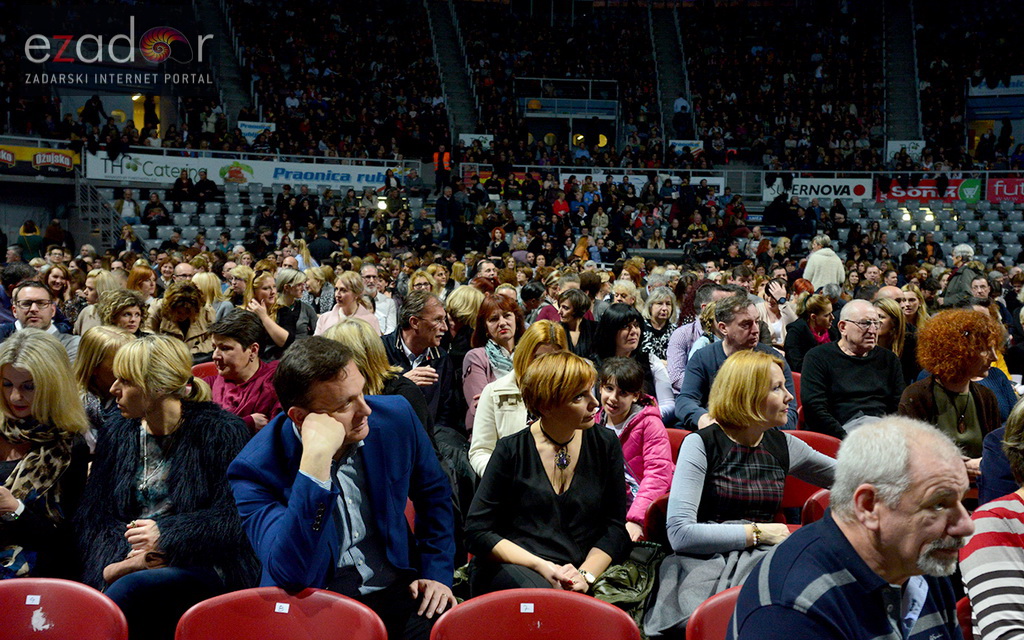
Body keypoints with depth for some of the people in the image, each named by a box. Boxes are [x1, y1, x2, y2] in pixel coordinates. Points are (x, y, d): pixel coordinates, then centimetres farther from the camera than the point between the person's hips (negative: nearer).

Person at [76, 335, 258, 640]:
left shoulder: (220, 431, -1)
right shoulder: (116, 433, 15)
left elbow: (234, 518, -6)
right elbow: (90, 517, 9)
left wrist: (167, 533, -17)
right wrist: (128, 557, -10)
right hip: (127, 567, 4)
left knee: (130, 588, -32)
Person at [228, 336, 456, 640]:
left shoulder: (395, 416, -5)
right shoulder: (255, 469, -17)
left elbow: (434, 494, 13)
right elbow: (291, 575, -30)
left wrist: (437, 572, 5)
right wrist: (315, 459, -36)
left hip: (395, 591, 2)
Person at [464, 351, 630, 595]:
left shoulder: (605, 444, 8)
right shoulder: (511, 451, -1)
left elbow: (615, 526, 8)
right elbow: (477, 532, -3)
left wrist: (586, 574, -11)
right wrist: (541, 566, -15)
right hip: (513, 566, -2)